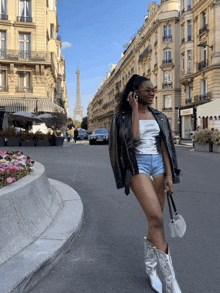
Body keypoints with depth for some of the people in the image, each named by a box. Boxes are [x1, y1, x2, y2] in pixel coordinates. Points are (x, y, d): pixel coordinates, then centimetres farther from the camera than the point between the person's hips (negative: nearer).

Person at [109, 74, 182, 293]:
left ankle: (150, 269, 27)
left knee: (155, 221, 7)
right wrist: (134, 109, -11)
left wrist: (169, 175, -1)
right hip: (137, 165, -5)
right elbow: (134, 137, -18)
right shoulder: (123, 117, 0)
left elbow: (164, 146, 7)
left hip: (158, 164, 5)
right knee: (156, 219, -20)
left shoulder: (158, 117, 12)